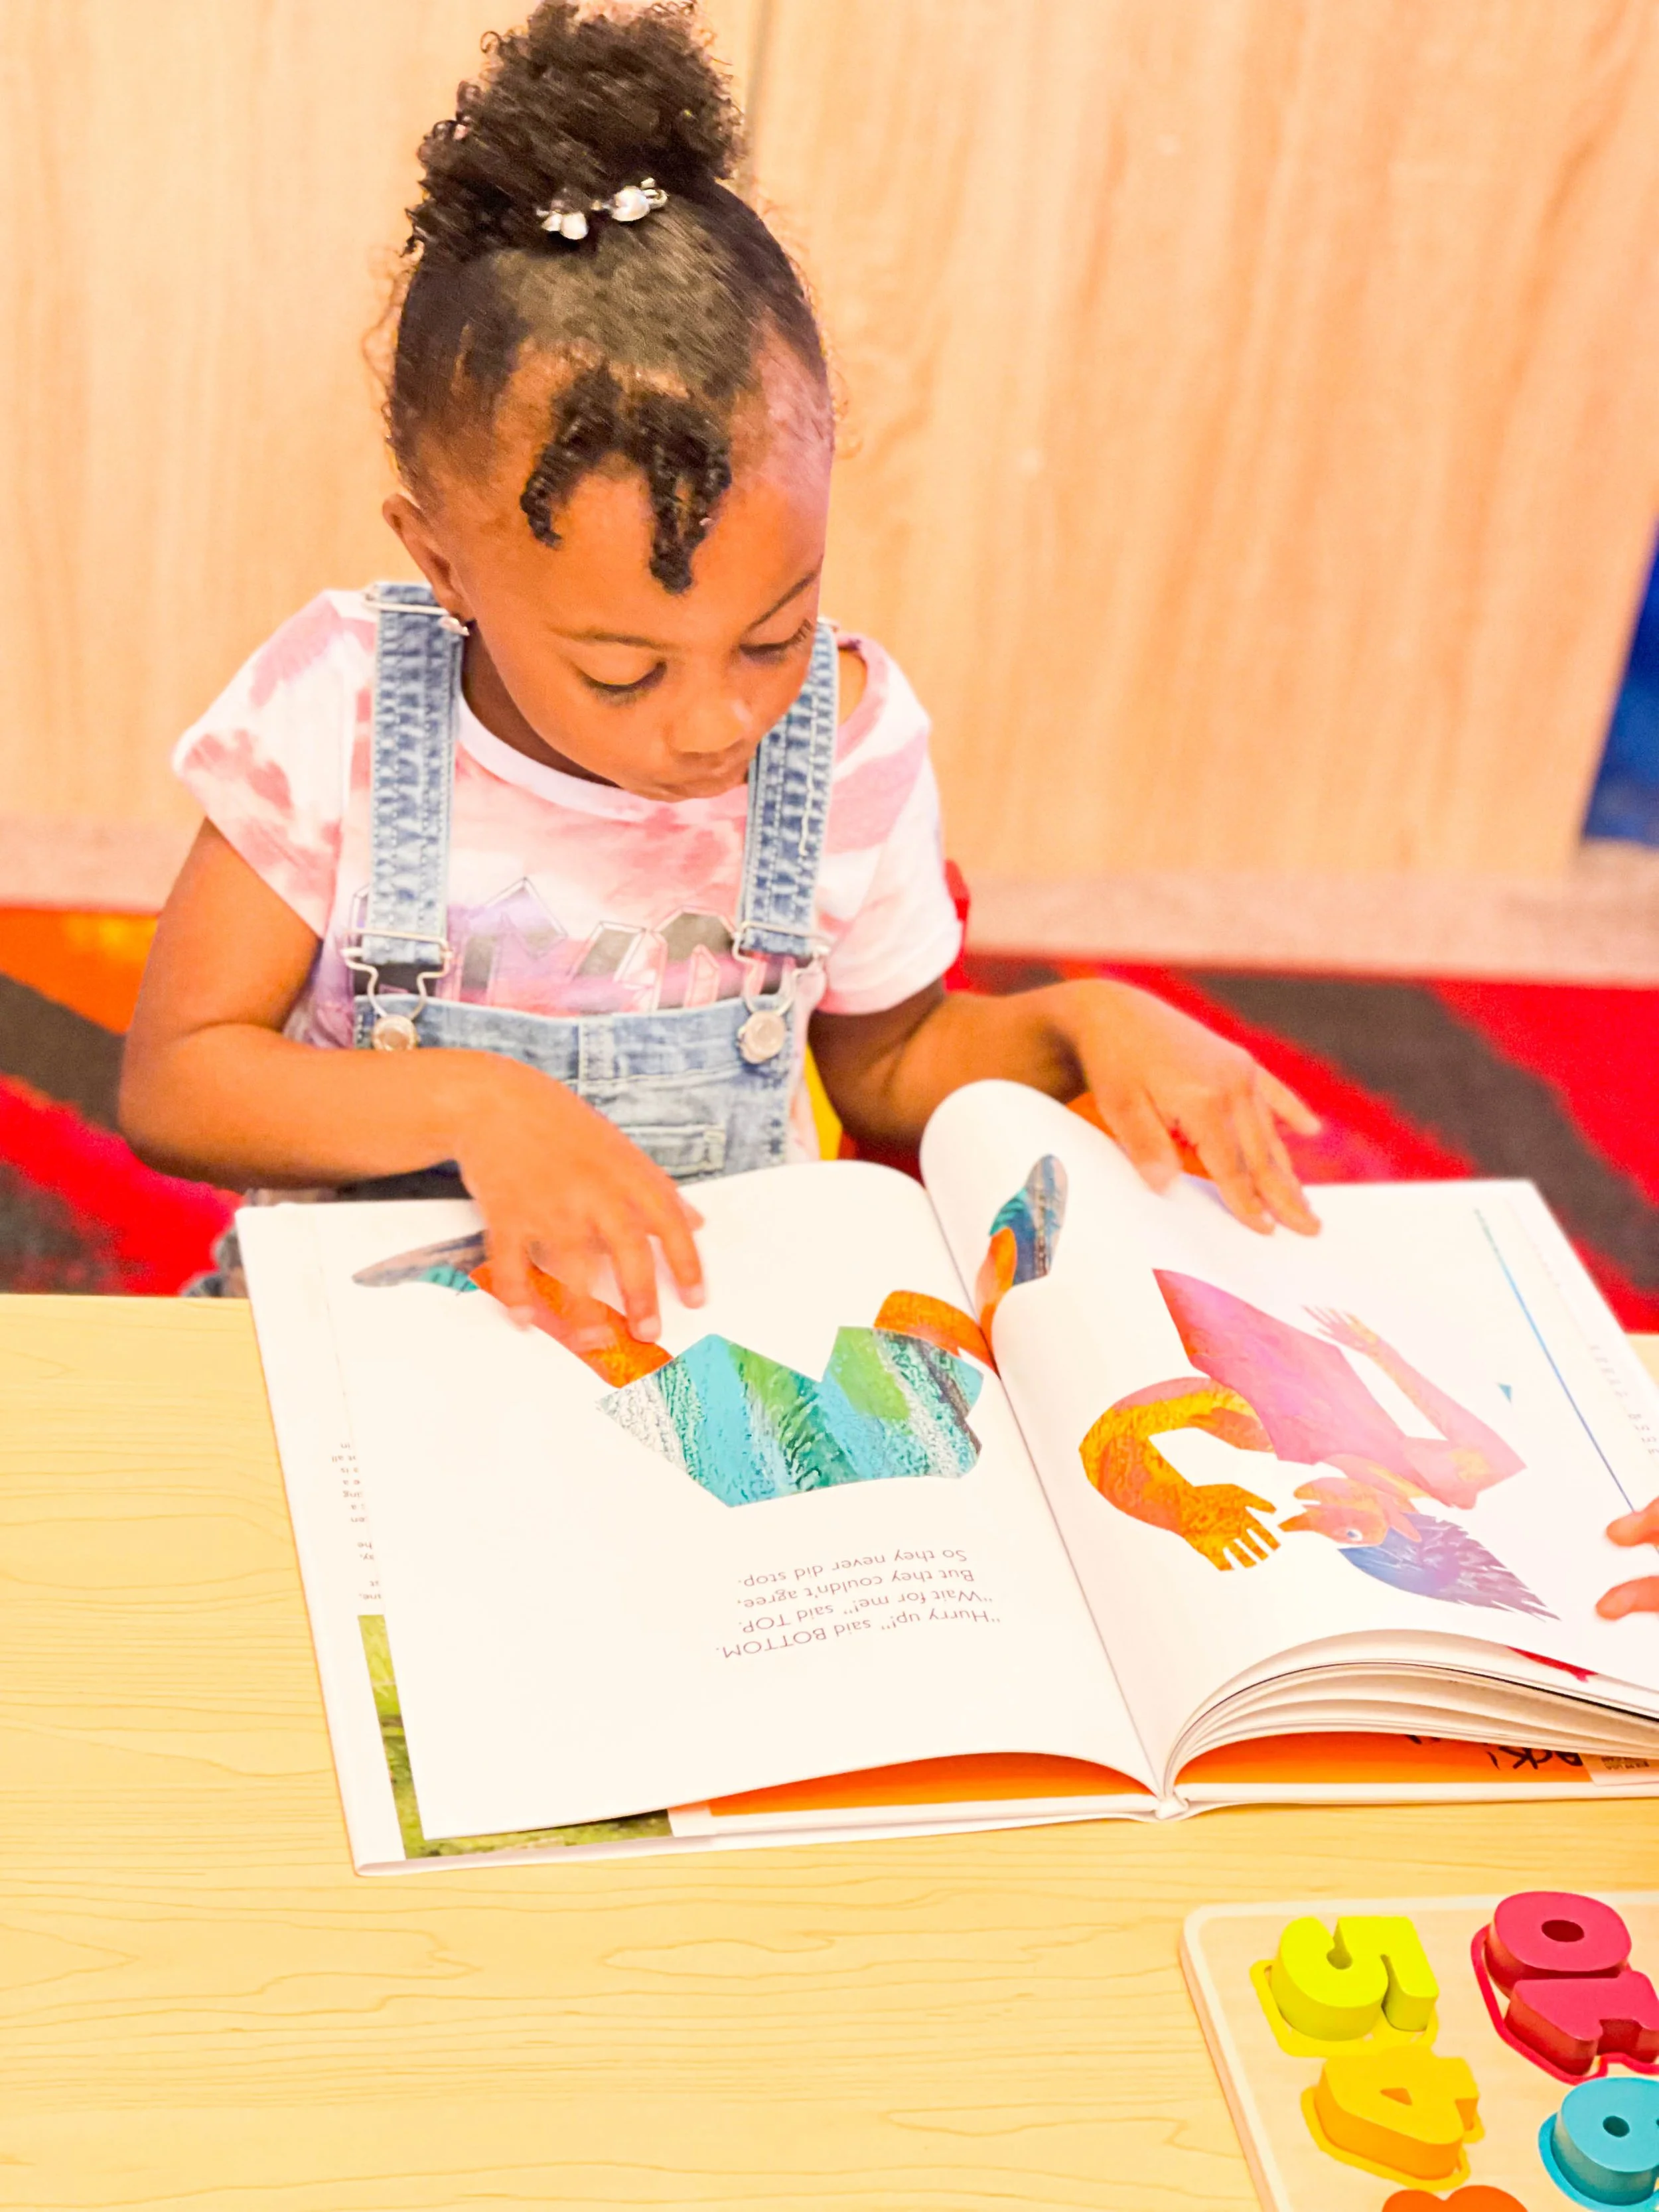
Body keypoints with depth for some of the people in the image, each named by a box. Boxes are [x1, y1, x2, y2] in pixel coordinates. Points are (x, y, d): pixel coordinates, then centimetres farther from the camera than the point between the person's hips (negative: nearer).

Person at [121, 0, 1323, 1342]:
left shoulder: (849, 738, -8)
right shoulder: (335, 711, -14)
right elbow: (170, 1084, -12)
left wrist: (1077, 1023, -8)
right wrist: (469, 1102, -25)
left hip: (722, 1323, 1)